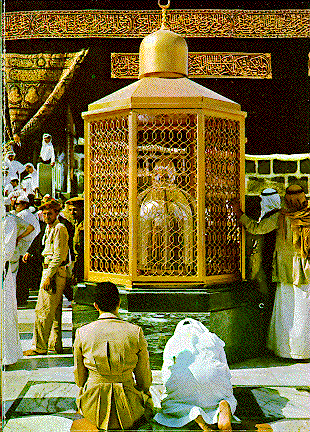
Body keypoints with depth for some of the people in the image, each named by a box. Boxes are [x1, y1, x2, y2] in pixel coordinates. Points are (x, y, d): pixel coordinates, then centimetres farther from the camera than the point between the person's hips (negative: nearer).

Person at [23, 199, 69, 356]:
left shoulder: (59, 229, -12)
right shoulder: (49, 228, 18)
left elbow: (58, 256, -18)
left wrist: (48, 276, -19)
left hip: (55, 272, -10)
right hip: (49, 271, 10)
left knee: (43, 311, -6)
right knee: (54, 312, 13)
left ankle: (39, 347, 1)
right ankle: (55, 346, 20)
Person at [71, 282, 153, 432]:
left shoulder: (82, 333, -10)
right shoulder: (136, 332, -13)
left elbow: (79, 377, 2)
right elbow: (145, 379, -3)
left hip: (93, 408, 3)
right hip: (127, 412, -3)